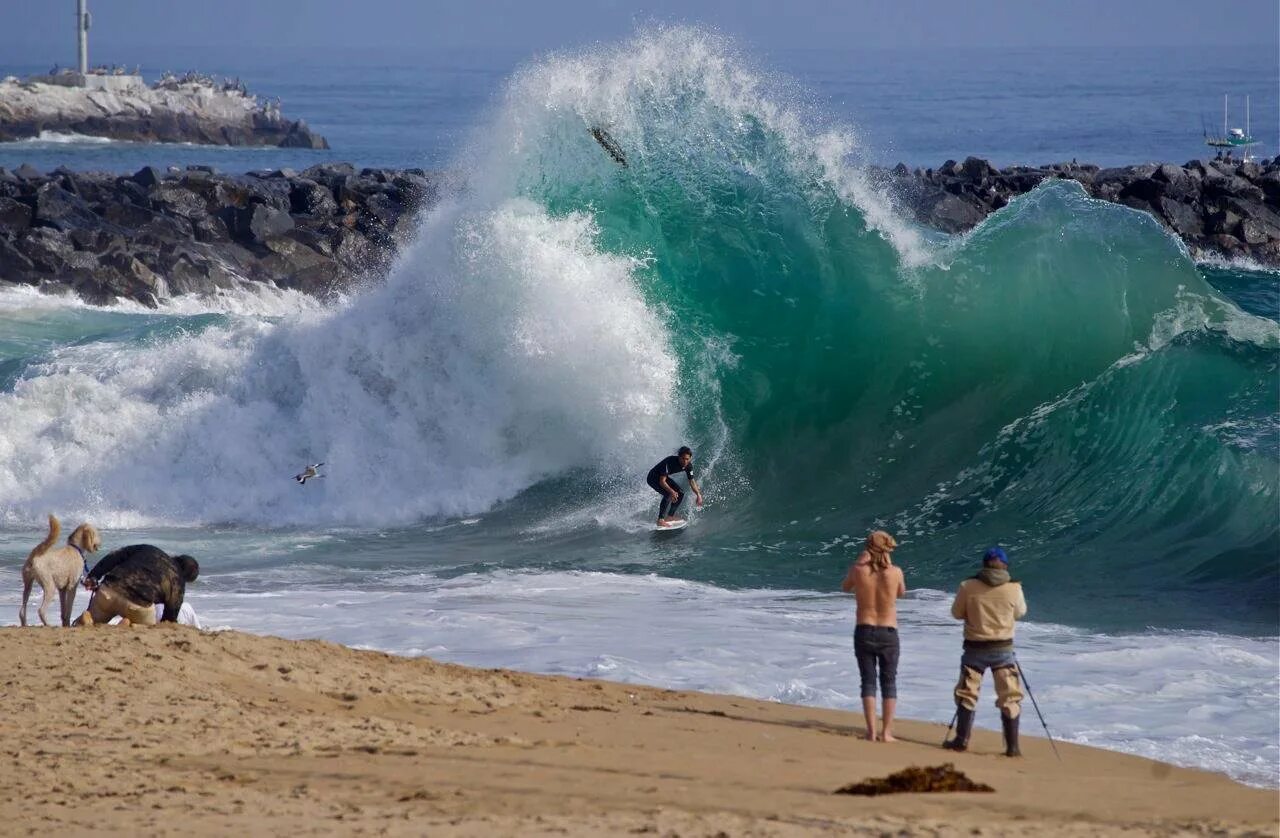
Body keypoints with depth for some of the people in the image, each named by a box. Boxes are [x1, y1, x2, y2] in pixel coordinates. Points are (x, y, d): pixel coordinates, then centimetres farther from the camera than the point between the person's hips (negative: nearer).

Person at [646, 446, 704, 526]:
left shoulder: (688, 466, -14)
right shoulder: (670, 462, -36)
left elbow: (692, 481, 0)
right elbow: (662, 481, -35)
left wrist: (698, 495, -6)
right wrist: (671, 491, -49)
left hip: (664, 477, 8)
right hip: (653, 478, -8)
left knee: (680, 494, 2)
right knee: (668, 494, -28)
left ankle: (670, 516, 16)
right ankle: (660, 520, -24)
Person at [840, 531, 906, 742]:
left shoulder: (858, 570, -9)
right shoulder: (895, 572, -11)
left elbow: (845, 588, 12)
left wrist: (859, 562, 14)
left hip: (864, 631, 1)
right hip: (888, 633, -1)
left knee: (868, 682, 7)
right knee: (889, 683, 8)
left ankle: (872, 731, 1)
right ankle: (886, 732, 5)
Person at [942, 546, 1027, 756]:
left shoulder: (968, 587, -9)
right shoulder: (1014, 589, -9)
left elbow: (957, 613, 4)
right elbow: (1020, 613, 8)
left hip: (975, 648, 0)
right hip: (1003, 648, 0)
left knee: (967, 694, 14)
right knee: (1010, 698, 7)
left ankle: (961, 740, 15)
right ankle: (1012, 746, 5)